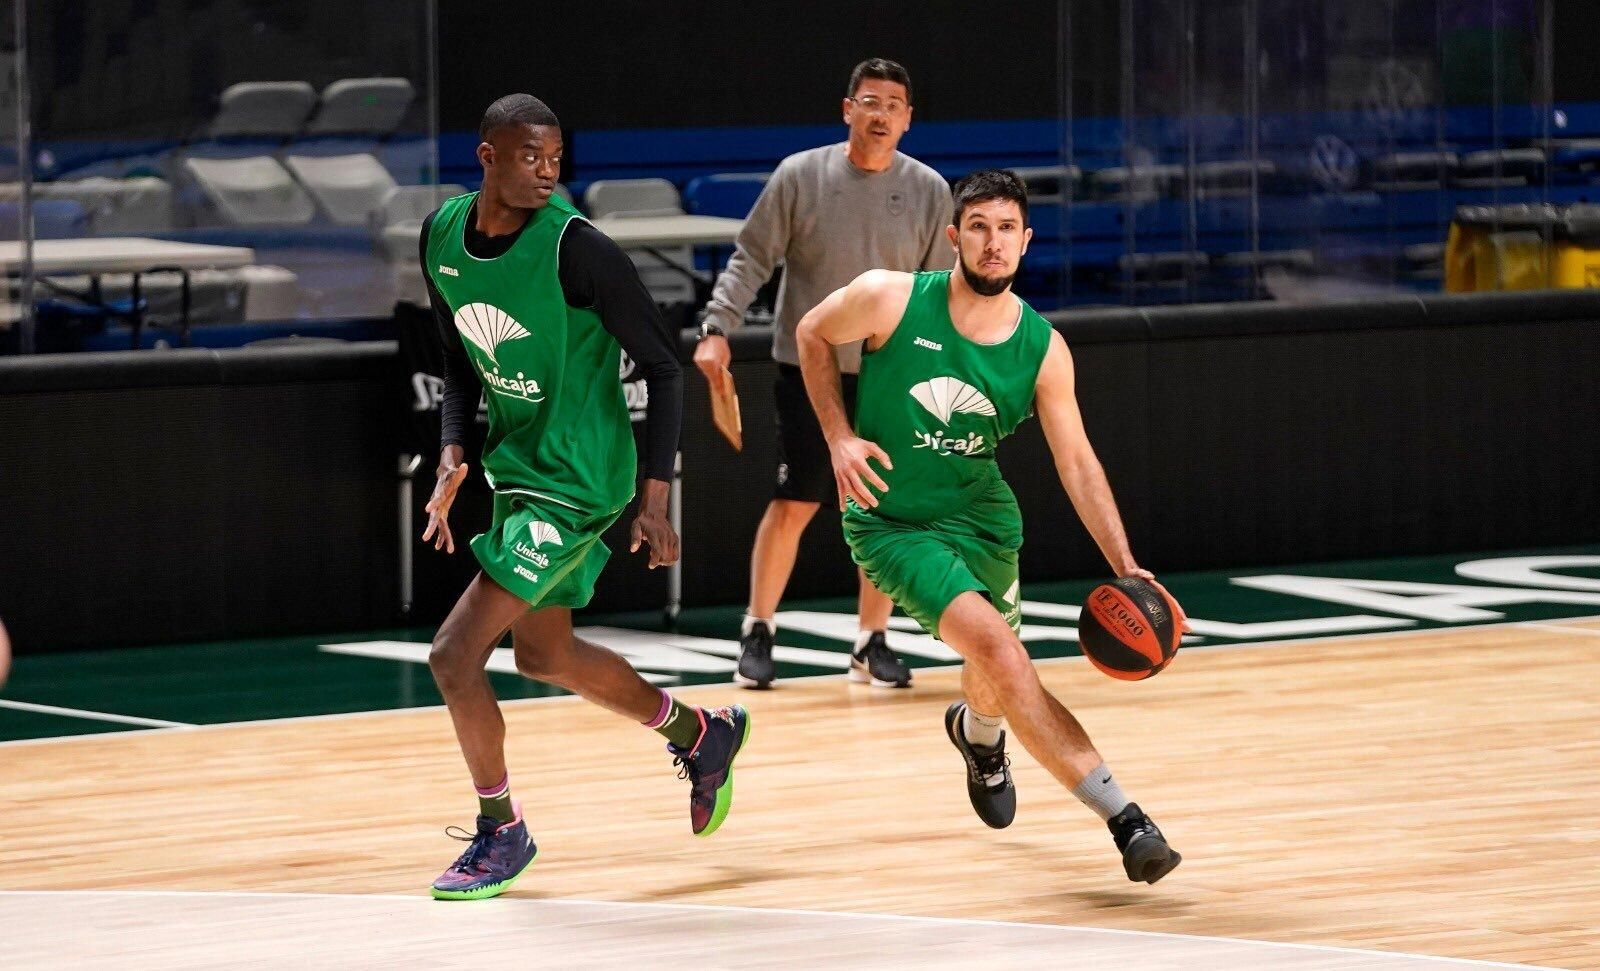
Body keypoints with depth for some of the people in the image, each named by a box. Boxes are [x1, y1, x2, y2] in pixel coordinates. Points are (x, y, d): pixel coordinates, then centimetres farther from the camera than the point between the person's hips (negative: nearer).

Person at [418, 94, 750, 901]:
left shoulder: (575, 250, -22)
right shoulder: (442, 236, -2)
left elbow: (662, 368, -15)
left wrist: (655, 496, -17)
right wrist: (454, 452, -3)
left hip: (574, 483, -8)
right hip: (516, 464, 8)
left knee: (454, 654, -11)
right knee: (543, 652, 22)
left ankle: (500, 834, 8)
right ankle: (700, 734, 43)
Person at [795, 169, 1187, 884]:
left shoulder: (1042, 350, -9)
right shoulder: (889, 300, -17)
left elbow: (1077, 464, -5)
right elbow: (812, 335, 2)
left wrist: (1126, 569, -13)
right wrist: (839, 437, -7)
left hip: (980, 514, 4)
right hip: (890, 522, -4)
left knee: (995, 680, 17)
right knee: (998, 648, -24)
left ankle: (978, 732, 59)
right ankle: (1124, 819, -27)